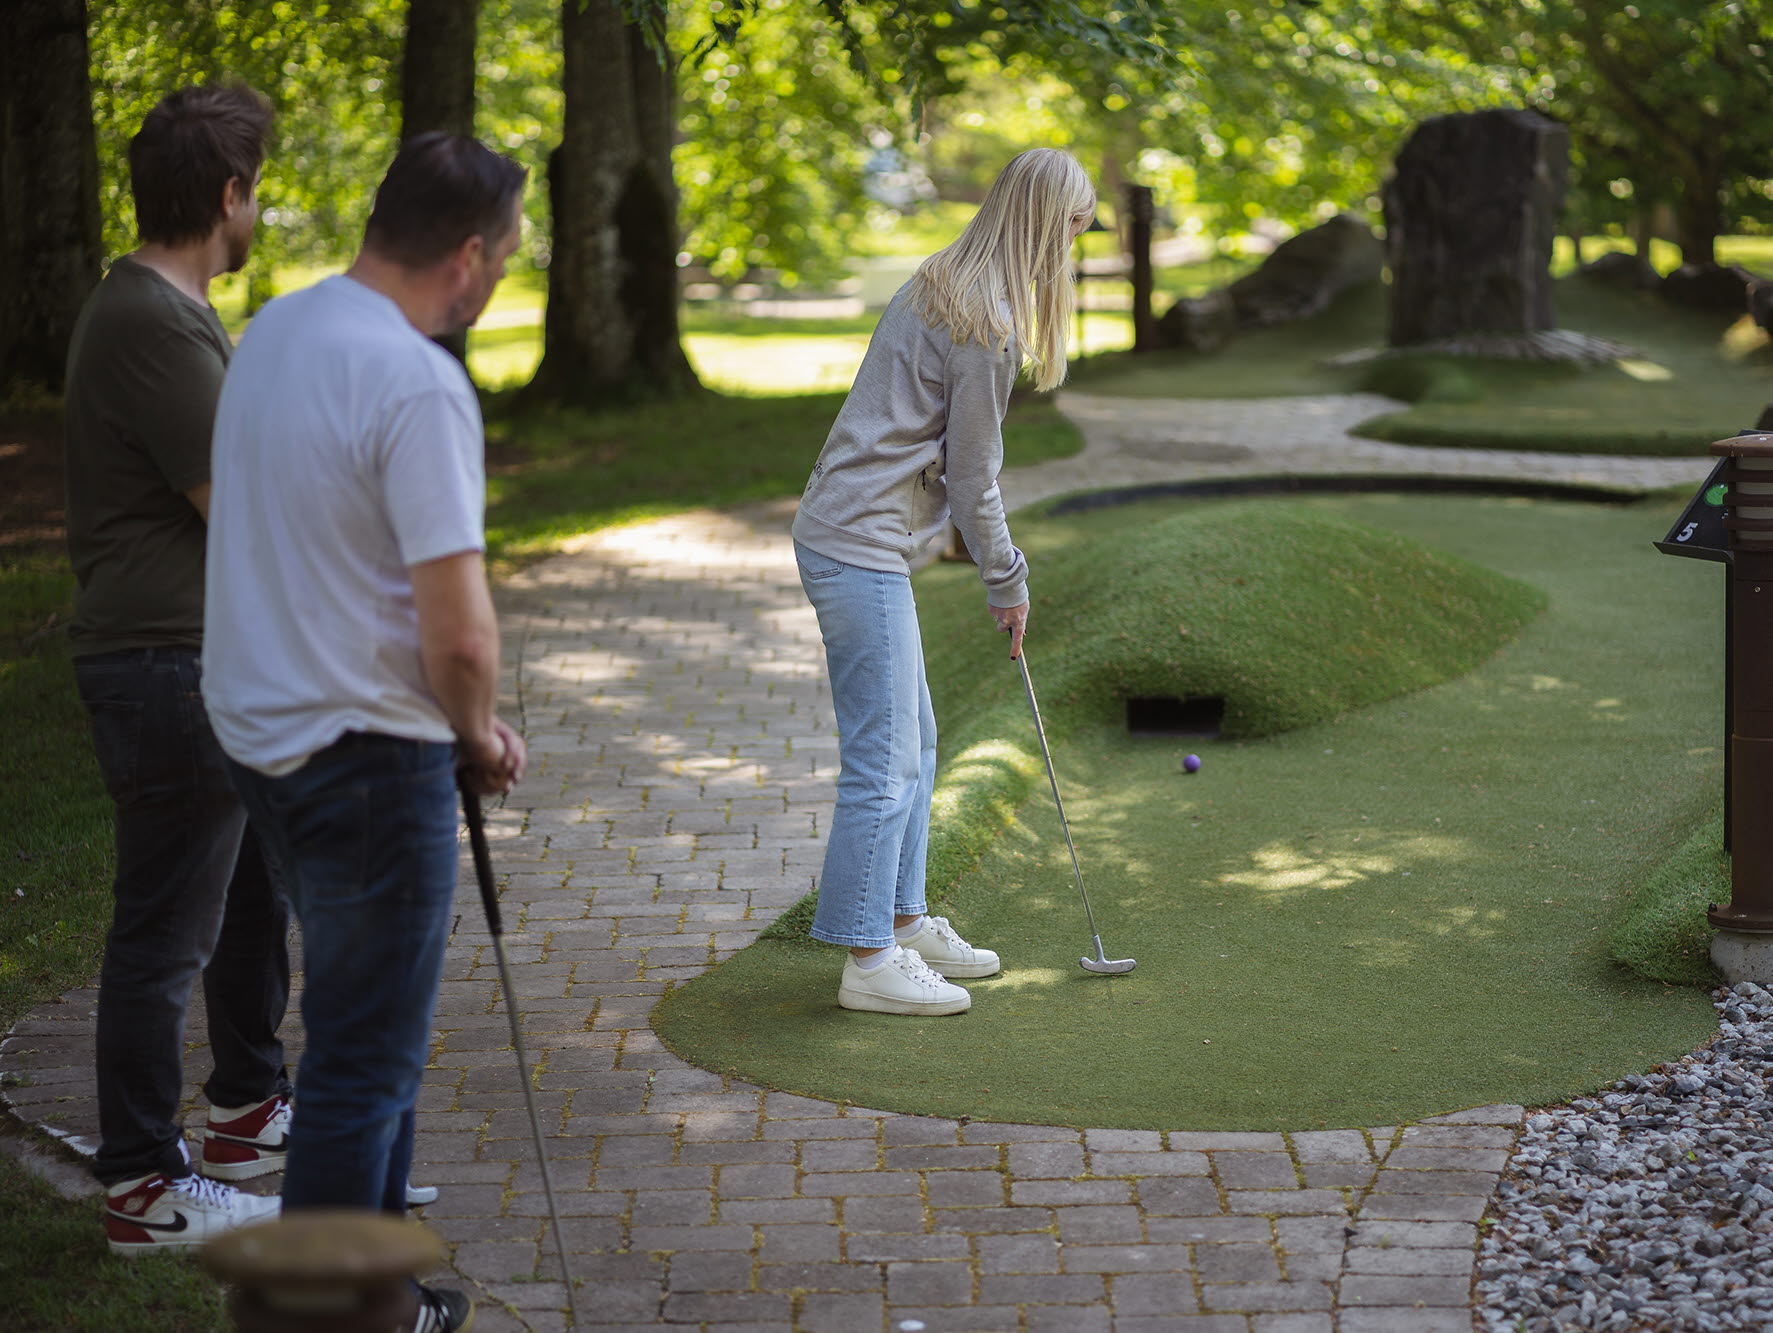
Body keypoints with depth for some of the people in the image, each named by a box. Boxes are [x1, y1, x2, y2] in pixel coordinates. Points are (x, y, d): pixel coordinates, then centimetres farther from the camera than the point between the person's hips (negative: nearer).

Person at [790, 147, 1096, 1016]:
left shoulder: (940, 286, 13)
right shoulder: (988, 325, -17)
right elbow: (972, 476, -11)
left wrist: (996, 567, 17)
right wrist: (1006, 579, 2)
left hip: (855, 536, 10)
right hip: (862, 549, -10)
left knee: (911, 743, 18)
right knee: (884, 757, -7)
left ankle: (904, 922, 27)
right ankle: (869, 959, -2)